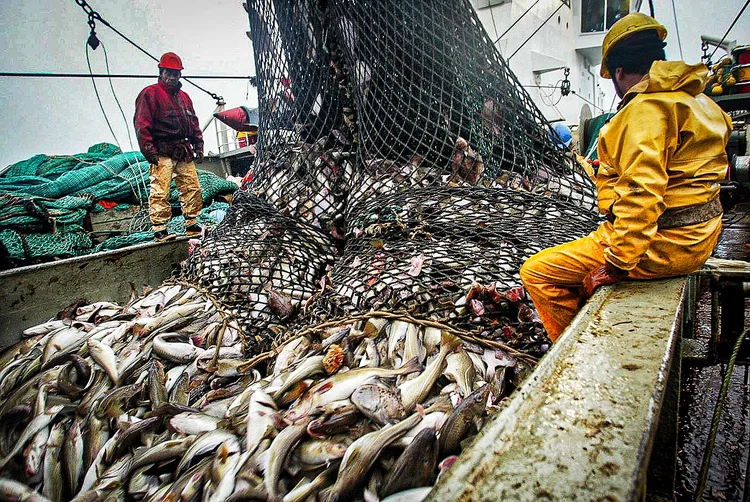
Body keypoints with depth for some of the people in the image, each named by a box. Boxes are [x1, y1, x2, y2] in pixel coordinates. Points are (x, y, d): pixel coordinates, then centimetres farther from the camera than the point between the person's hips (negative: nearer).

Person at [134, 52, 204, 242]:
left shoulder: (183, 96, 22)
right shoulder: (150, 93, 0)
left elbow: (194, 123, 24)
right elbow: (142, 124, -8)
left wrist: (198, 146, 14)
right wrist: (148, 150, -15)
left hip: (184, 152, 7)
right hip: (162, 153, -7)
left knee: (193, 188, 6)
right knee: (160, 192, -9)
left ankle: (192, 224, 16)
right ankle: (159, 230, -5)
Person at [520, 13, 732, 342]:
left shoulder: (647, 107, -18)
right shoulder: (694, 99, 15)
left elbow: (642, 193, -27)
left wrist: (615, 265, -23)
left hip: (662, 244, -11)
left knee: (537, 272, -8)